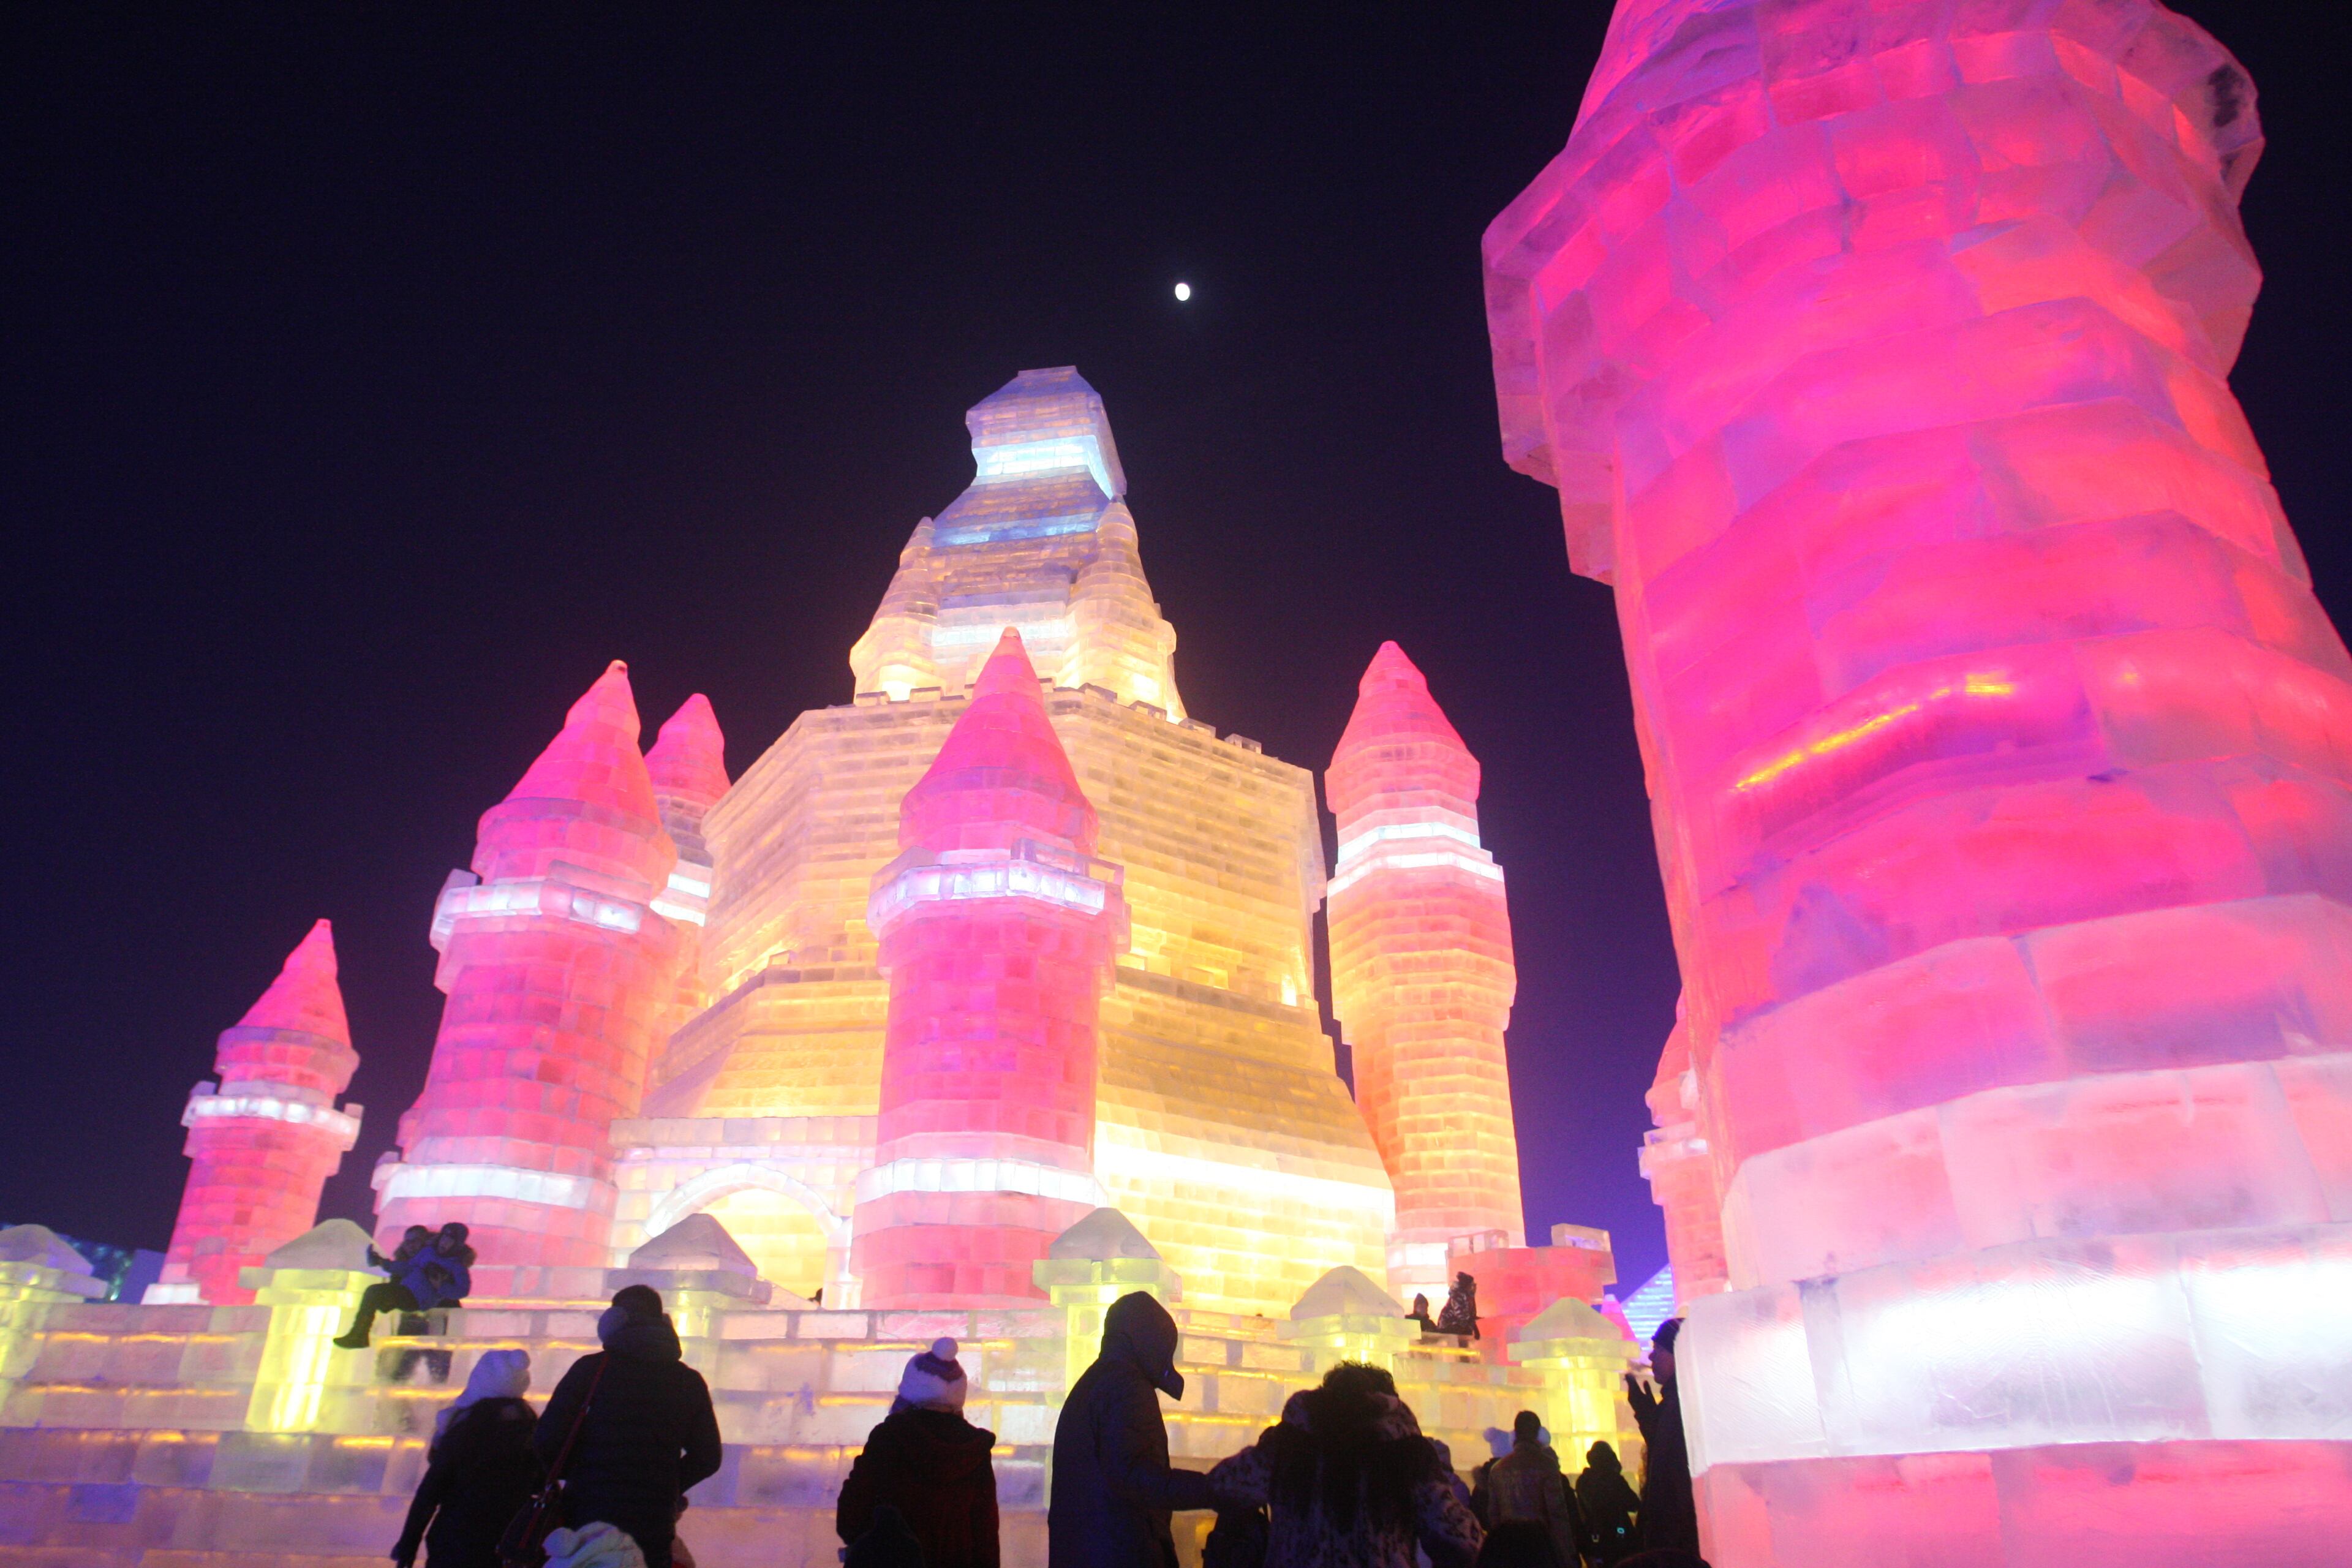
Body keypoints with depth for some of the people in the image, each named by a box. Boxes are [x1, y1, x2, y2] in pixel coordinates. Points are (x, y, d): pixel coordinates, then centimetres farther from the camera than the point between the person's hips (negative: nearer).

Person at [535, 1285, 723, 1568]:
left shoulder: (591, 1369, -4)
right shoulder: (689, 1381, 6)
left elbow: (547, 1441, -7)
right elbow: (707, 1459, 8)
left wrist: (571, 1472, 12)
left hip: (588, 1518, -2)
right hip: (655, 1524, 3)